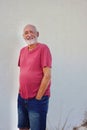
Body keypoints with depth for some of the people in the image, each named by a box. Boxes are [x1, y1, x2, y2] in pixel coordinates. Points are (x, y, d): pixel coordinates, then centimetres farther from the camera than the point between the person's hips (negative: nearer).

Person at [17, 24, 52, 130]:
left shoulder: (43, 48, -10)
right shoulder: (22, 50, 10)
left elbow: (47, 75, -15)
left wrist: (38, 97, -14)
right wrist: (21, 91, 9)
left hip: (37, 99, -6)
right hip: (22, 98, 6)